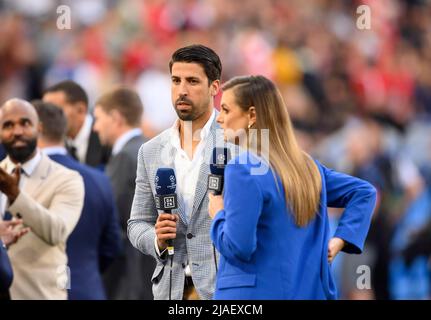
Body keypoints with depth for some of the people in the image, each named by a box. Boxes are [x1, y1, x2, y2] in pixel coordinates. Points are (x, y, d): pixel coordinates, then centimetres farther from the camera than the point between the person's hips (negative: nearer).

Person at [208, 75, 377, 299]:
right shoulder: (307, 166, 12)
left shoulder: (243, 170, -14)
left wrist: (218, 215, 0)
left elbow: (238, 247, -20)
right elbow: (364, 192, 18)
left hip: (253, 295, -8)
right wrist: (338, 240, 8)